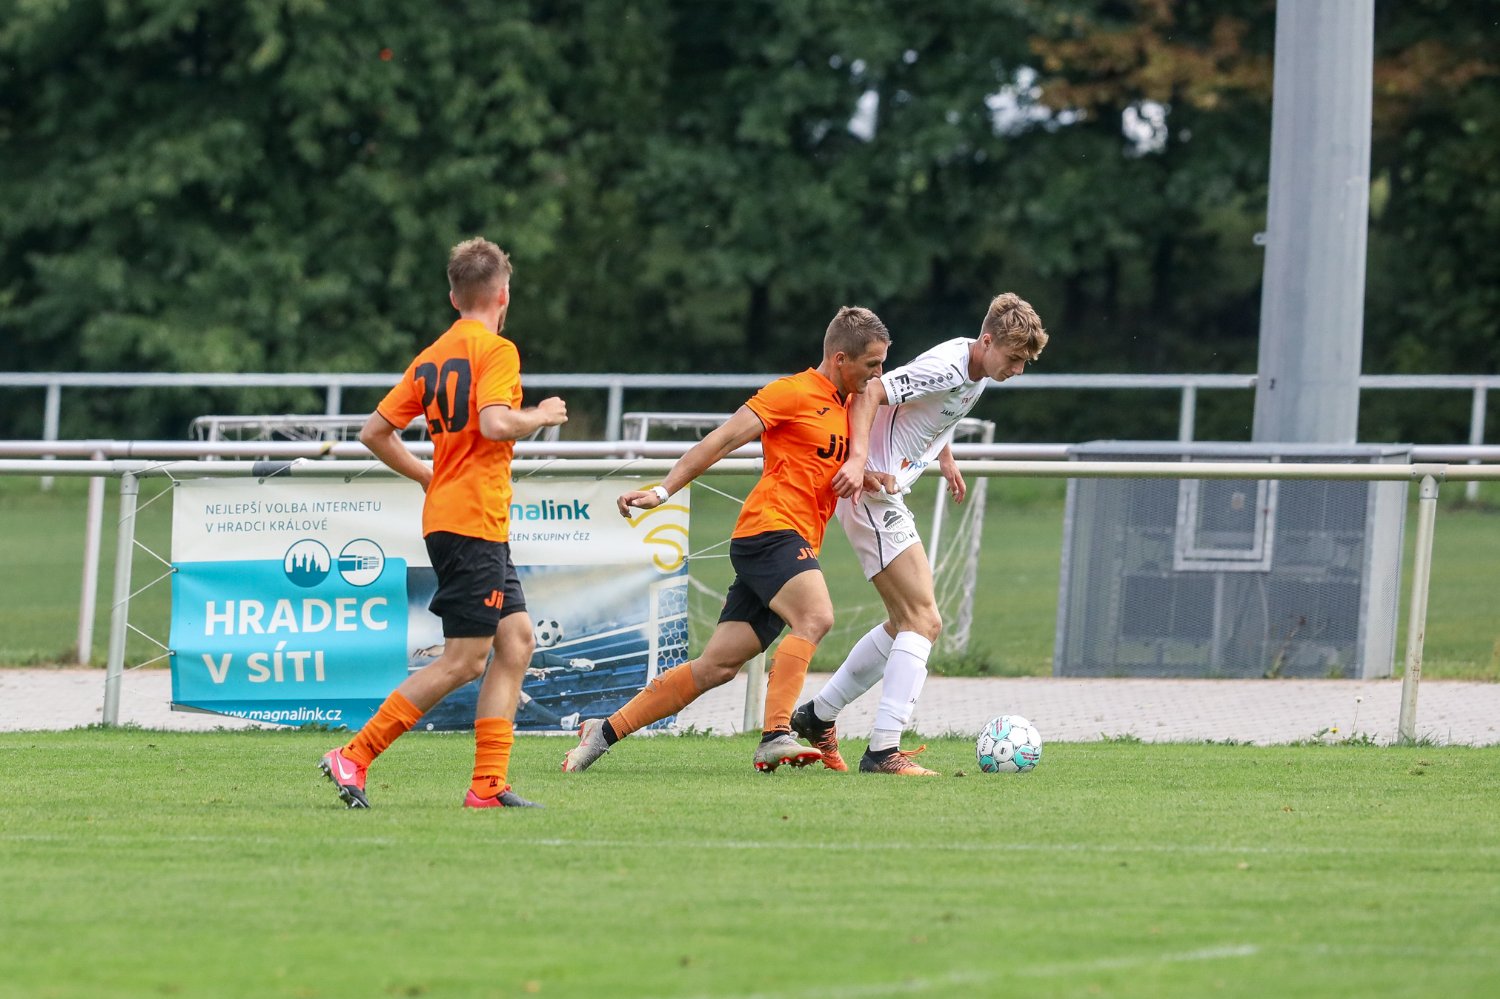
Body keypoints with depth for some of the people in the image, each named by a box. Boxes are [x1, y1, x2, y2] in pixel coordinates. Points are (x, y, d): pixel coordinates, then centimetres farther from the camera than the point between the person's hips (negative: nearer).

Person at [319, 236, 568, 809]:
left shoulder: (431, 358, 14)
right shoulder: (496, 350, -9)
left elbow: (375, 432, 14)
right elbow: (495, 424, -25)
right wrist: (541, 416, -6)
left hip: (447, 516, 9)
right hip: (475, 521, -9)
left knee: (516, 641, 8)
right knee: (463, 661, -7)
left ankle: (488, 784, 3)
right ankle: (354, 756, -7)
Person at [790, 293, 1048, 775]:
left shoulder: (976, 370, 10)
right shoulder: (946, 368, -20)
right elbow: (870, 393, -25)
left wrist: (945, 458, 32)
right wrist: (858, 459, -35)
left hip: (888, 497, 11)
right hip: (873, 493, -11)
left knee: (905, 624, 18)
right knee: (924, 621, -15)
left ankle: (817, 717, 27)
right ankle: (884, 750, -20)